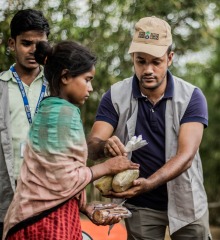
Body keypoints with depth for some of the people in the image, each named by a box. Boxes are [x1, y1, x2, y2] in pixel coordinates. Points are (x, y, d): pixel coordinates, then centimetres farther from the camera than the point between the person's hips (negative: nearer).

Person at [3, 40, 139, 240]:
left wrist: (88, 209, 7)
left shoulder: (49, 109, 13)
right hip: (51, 222, -9)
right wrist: (107, 167, -8)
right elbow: (63, 179, -20)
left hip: (40, 217, 9)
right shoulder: (64, 113, -15)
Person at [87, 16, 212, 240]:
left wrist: (147, 184, -40)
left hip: (185, 202, 0)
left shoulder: (192, 97, -14)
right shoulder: (115, 96, -9)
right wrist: (105, 145, -40)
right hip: (140, 206, 1)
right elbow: (91, 146, -15)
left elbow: (186, 156, -23)